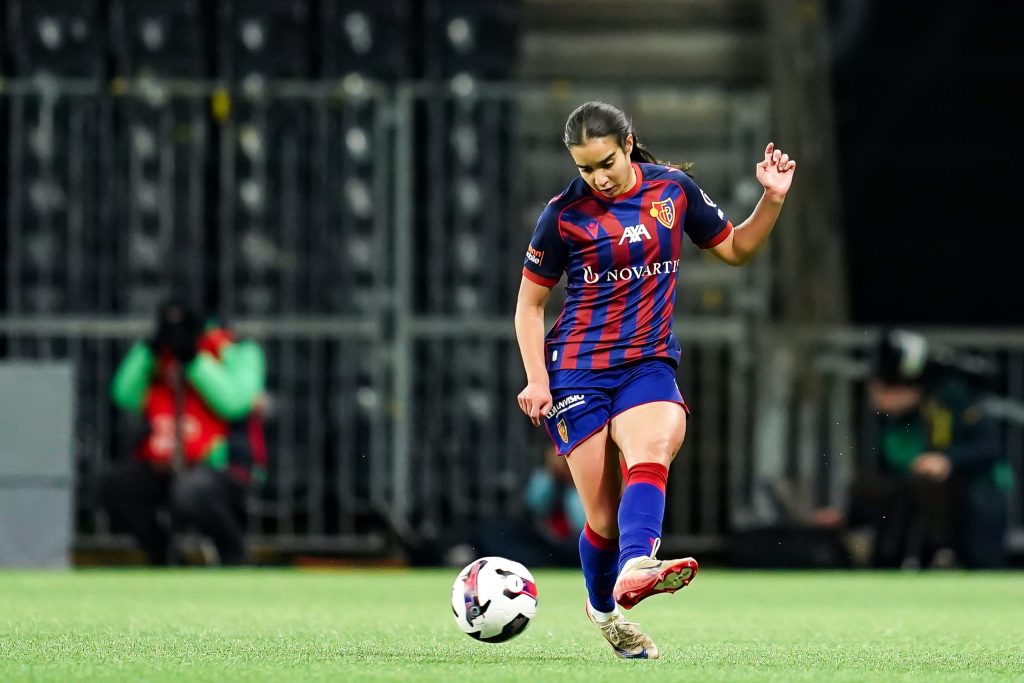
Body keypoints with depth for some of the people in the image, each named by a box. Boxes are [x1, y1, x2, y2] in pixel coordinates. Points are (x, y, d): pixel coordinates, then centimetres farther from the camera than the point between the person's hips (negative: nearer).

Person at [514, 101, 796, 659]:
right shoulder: (564, 214, -3)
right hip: (577, 371, -1)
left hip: (648, 364, 2)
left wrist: (772, 199, 2)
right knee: (605, 518, -5)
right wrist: (536, 380, -6)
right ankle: (602, 608, 24)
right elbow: (530, 302, 6)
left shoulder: (673, 188, 4)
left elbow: (735, 249, 18)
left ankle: (634, 570, -54)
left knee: (651, 448, -33)